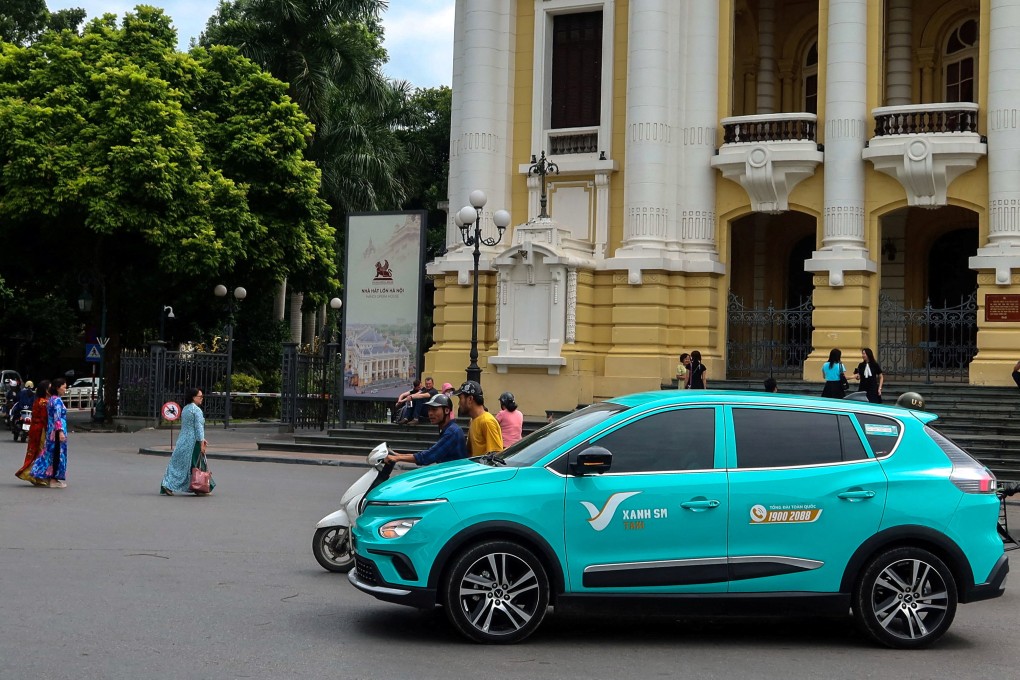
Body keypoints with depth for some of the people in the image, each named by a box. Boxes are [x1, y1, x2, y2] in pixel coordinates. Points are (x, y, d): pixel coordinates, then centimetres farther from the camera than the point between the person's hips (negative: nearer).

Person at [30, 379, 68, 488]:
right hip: (57, 430, -9)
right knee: (58, 454, -3)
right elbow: (57, 417, -22)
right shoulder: (57, 400, -14)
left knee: (51, 453, 13)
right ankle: (54, 480, 2)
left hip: (51, 430, 9)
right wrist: (61, 432, -27)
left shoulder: (50, 400, 14)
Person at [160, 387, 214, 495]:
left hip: (183, 440, 8)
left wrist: (201, 439, 22)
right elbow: (198, 427, -18)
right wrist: (202, 443, -16)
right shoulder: (196, 410, -14)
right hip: (193, 441, -8)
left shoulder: (185, 409, 14)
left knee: (178, 463, 10)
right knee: (195, 466, 0)